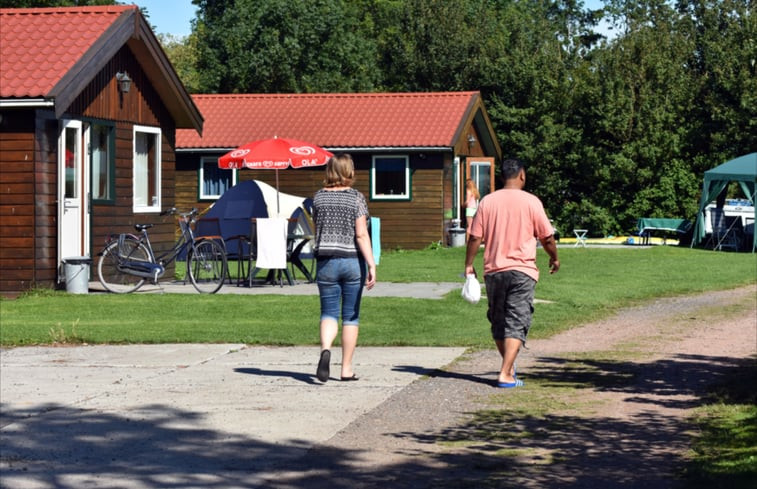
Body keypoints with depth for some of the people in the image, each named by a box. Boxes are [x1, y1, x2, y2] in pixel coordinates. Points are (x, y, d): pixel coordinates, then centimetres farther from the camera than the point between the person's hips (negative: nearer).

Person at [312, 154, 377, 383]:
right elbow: (361, 234, -13)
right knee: (351, 316, 8)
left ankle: (325, 349, -25)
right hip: (352, 261, -2)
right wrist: (371, 265, -14)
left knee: (329, 312, 5)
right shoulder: (357, 198, -6)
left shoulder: (319, 197, 2)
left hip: (326, 261, 2)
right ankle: (346, 369, 12)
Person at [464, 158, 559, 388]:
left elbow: (475, 237, 1)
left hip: (493, 271, 3)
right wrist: (554, 258, 18)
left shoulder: (487, 201, 2)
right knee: (516, 324, -4)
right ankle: (505, 374, -14)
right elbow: (547, 237, 1)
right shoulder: (531, 202, -4)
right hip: (522, 271, -3)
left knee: (498, 323, 17)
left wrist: (469, 264, 11)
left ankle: (509, 366, 31)